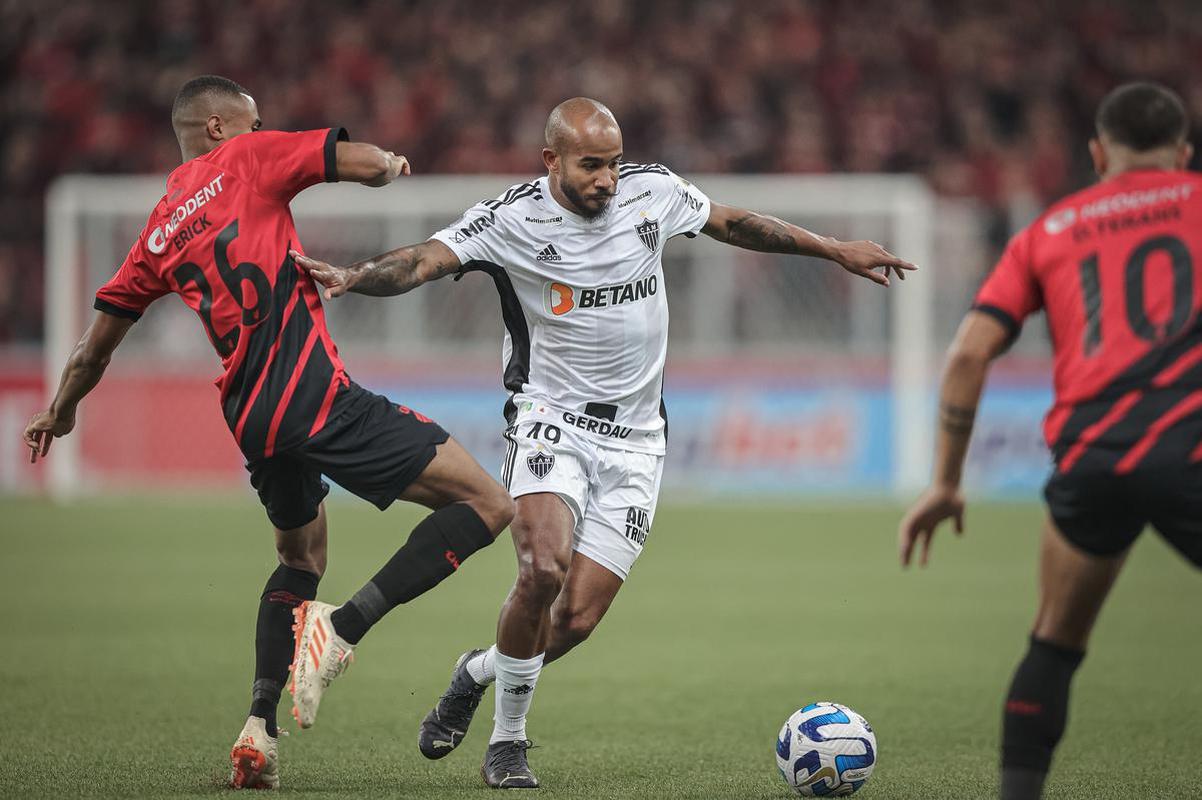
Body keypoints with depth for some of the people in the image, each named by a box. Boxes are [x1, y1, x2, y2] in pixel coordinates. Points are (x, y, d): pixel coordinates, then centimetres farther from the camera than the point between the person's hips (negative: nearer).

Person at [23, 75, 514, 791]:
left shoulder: (157, 232, 19)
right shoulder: (244, 159, 3)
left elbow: (95, 349, 24)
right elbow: (367, 164, -5)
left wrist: (60, 415, 41)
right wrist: (392, 162, 19)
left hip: (249, 421, 8)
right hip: (316, 395, -8)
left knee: (301, 559, 31)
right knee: (488, 505, -8)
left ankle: (260, 730, 15)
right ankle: (346, 625, -19)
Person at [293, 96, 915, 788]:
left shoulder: (653, 192, 2)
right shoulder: (513, 220, -11)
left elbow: (734, 223, 19)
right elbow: (424, 262, -22)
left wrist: (836, 250, 23)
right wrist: (351, 278, -42)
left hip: (635, 443, 3)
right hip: (553, 421, -3)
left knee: (578, 619, -7)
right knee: (545, 569, -28)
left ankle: (479, 671, 25)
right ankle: (509, 738, -6)